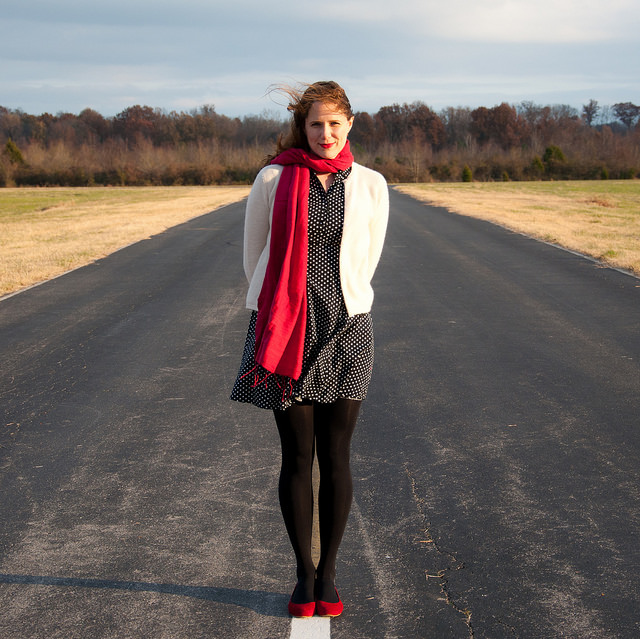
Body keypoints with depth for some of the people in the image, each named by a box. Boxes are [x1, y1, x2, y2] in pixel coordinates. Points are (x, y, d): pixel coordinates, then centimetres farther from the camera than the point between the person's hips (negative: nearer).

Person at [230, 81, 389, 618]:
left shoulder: (370, 185, 4)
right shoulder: (272, 180, 0)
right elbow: (253, 256, 9)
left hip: (345, 332, 1)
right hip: (286, 331, -1)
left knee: (336, 458, 5)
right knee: (297, 457, 4)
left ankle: (329, 573, 19)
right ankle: (304, 573, 19)